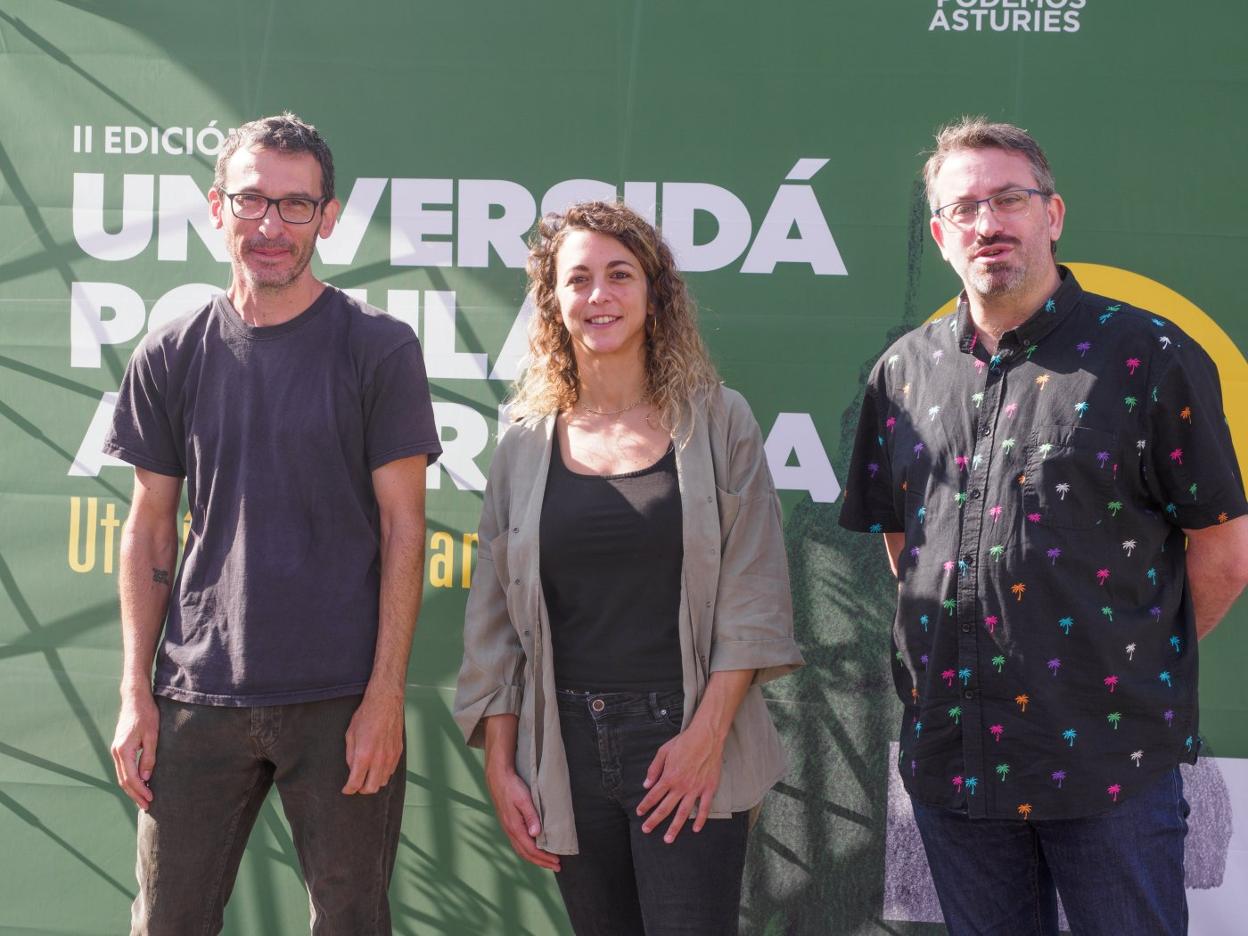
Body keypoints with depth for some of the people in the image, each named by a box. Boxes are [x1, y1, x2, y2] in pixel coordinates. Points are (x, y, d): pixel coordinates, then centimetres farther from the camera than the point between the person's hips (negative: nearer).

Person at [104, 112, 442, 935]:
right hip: (197, 696, 3)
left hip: (341, 702, -2)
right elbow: (151, 528, 10)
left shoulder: (380, 349, -2)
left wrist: (386, 694, -8)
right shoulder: (171, 357, 6)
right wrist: (136, 691, 4)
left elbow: (402, 528, -3)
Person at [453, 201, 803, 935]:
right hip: (569, 750, 3)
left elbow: (754, 595, -3)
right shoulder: (528, 446, 8)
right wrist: (500, 765, 3)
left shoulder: (717, 422, 2)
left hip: (689, 744, -2)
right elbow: (495, 622, 9)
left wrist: (708, 731, -11)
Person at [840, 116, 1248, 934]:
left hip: (1109, 762, -4)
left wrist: (1139, 665, 3)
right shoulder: (905, 372, 8)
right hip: (951, 760, 4)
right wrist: (951, 650, 9)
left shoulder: (1146, 355, -6)